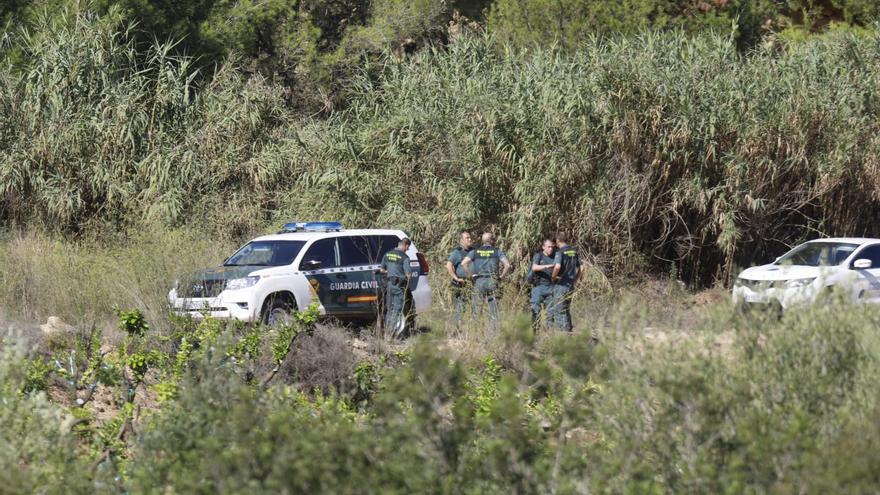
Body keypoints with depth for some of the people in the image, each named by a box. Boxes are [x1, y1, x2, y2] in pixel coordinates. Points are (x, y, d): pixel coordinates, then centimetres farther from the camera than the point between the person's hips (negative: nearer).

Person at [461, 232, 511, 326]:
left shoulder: (475, 252, 7)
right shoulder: (497, 252, 3)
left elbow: (463, 263, -5)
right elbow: (507, 265, -7)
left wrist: (470, 275, 2)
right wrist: (501, 276, 4)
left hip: (478, 281, 1)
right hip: (492, 282, -1)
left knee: (477, 308, 4)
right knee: (493, 309, 2)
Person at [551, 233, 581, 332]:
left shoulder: (560, 252, -13)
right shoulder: (574, 251, 8)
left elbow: (557, 267, -29)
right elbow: (579, 270, 12)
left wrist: (553, 277, -13)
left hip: (561, 285, -7)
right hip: (571, 285, 7)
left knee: (559, 311, -2)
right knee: (566, 310, 18)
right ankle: (569, 330, 19)